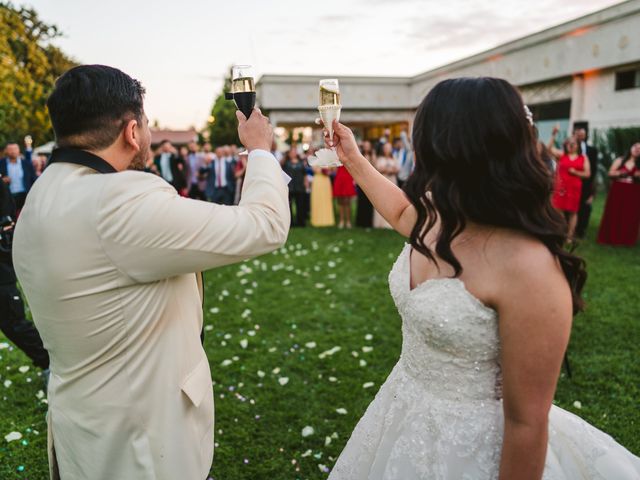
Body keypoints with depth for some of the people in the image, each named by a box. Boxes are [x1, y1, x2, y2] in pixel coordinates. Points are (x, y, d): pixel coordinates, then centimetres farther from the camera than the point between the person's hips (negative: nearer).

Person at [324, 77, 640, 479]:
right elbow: (401, 211, 18)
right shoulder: (437, 214, -8)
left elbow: (528, 423, -24)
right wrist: (352, 157, 20)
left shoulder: (528, 267, -32)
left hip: (468, 447, -7)